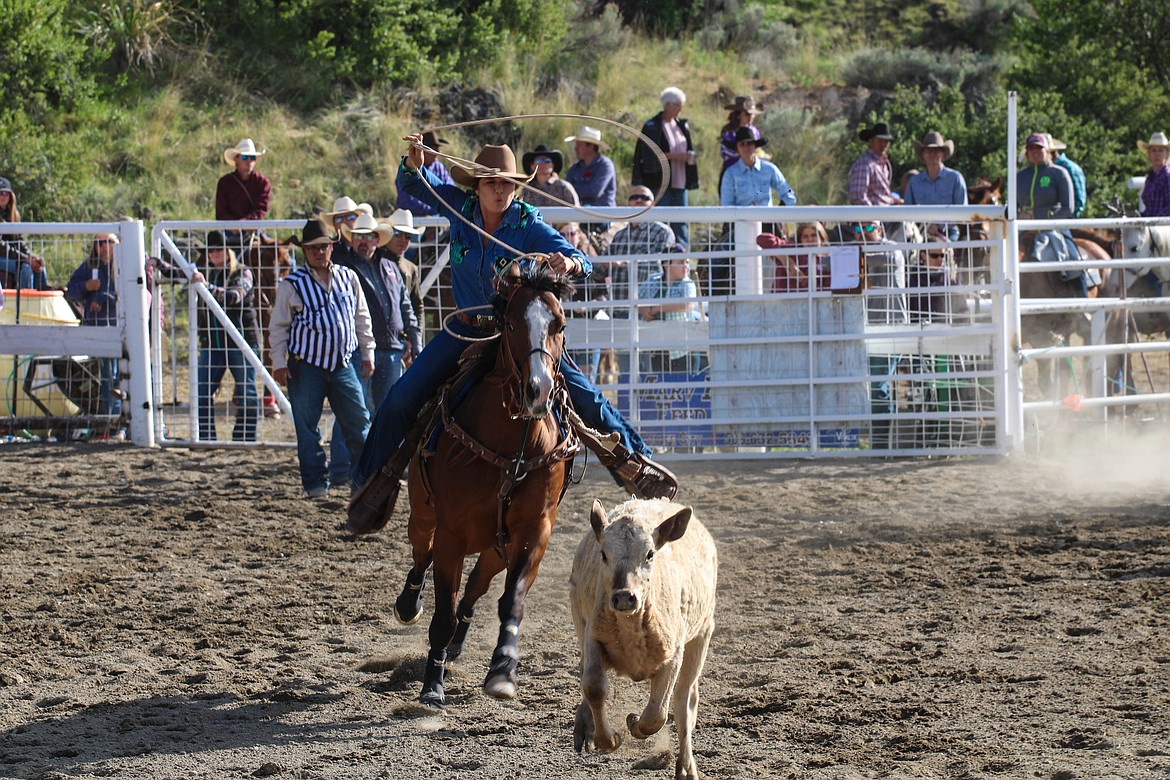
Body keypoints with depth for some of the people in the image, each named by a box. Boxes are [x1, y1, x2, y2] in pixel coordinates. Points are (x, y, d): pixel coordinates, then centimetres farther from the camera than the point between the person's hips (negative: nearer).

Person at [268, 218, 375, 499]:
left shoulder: (348, 278, 7)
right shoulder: (292, 285, -3)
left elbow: (361, 318, 16)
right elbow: (278, 326, 1)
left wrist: (367, 352, 13)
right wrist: (279, 362, -6)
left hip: (343, 365, 3)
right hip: (305, 367, -3)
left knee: (359, 423, 2)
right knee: (308, 429, 1)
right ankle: (315, 483, 9)